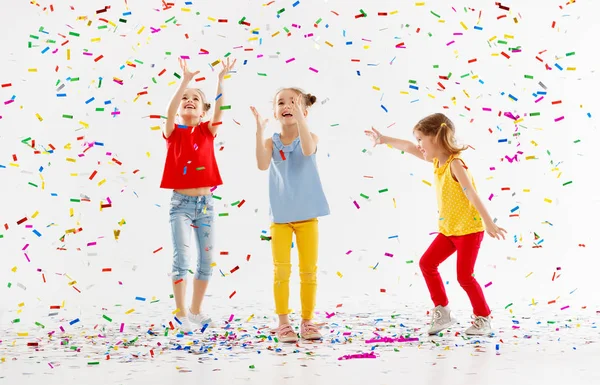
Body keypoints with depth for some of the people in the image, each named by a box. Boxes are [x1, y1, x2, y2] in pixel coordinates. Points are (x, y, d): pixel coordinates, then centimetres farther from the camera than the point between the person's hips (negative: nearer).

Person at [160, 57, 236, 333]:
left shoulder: (208, 131, 6)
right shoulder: (173, 132, 0)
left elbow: (219, 108, -10)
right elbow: (170, 110, -19)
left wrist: (221, 80, -24)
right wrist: (185, 81, -29)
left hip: (206, 203, 3)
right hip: (181, 203, -3)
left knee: (207, 259, 8)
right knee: (182, 257, -9)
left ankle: (196, 310, 23)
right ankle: (181, 313, -1)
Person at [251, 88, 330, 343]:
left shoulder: (310, 137, -3)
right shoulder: (271, 142, -1)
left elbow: (308, 150, -28)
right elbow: (262, 165, -21)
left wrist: (299, 117, -36)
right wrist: (259, 131, -29)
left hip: (307, 215, 0)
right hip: (280, 216, 0)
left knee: (309, 271, 6)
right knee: (281, 271, 0)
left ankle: (307, 320, 17)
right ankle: (283, 323, 9)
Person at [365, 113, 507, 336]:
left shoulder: (455, 164, -22)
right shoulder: (437, 160, 3)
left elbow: (472, 195, -29)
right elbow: (409, 148, 13)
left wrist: (488, 223, -34)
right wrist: (384, 140, 16)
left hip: (469, 229, -9)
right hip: (448, 229, 9)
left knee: (464, 275, -7)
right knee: (427, 263, 5)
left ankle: (483, 318, 10)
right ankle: (442, 312, 13)